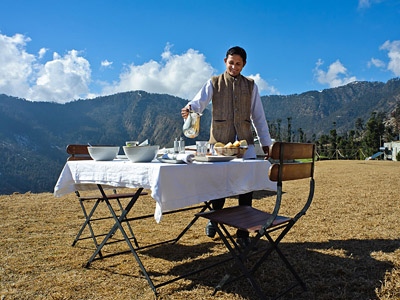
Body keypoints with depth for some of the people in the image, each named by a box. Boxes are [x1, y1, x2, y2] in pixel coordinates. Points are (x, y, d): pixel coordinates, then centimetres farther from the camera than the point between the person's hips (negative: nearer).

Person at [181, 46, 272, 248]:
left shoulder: (250, 86, 15)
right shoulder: (214, 83, 9)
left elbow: (258, 116, 14)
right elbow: (200, 101, -9)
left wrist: (265, 141, 9)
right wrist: (190, 107, -32)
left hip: (245, 142, 2)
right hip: (219, 140, -1)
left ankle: (243, 231, 13)